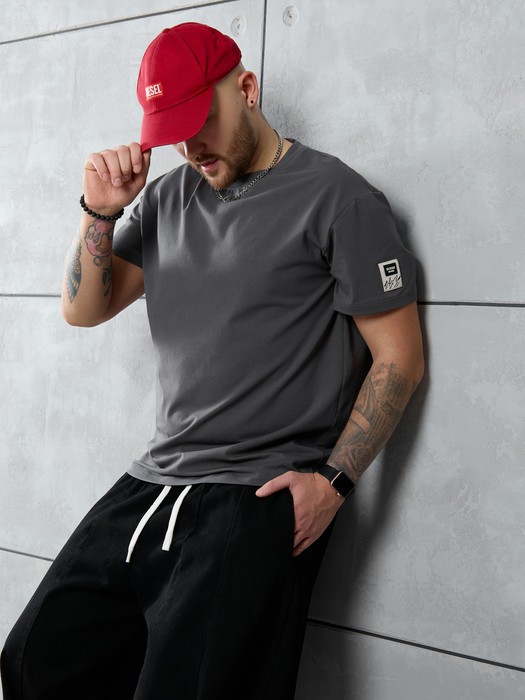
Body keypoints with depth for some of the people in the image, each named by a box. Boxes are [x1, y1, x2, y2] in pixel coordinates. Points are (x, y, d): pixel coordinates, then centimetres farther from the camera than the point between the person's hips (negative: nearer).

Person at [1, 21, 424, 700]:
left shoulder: (336, 197, -5)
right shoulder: (169, 195, 14)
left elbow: (398, 358, -5)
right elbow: (83, 309, 16)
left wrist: (334, 481, -13)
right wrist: (101, 212, -1)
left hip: (263, 498, -6)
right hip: (151, 485, 6)